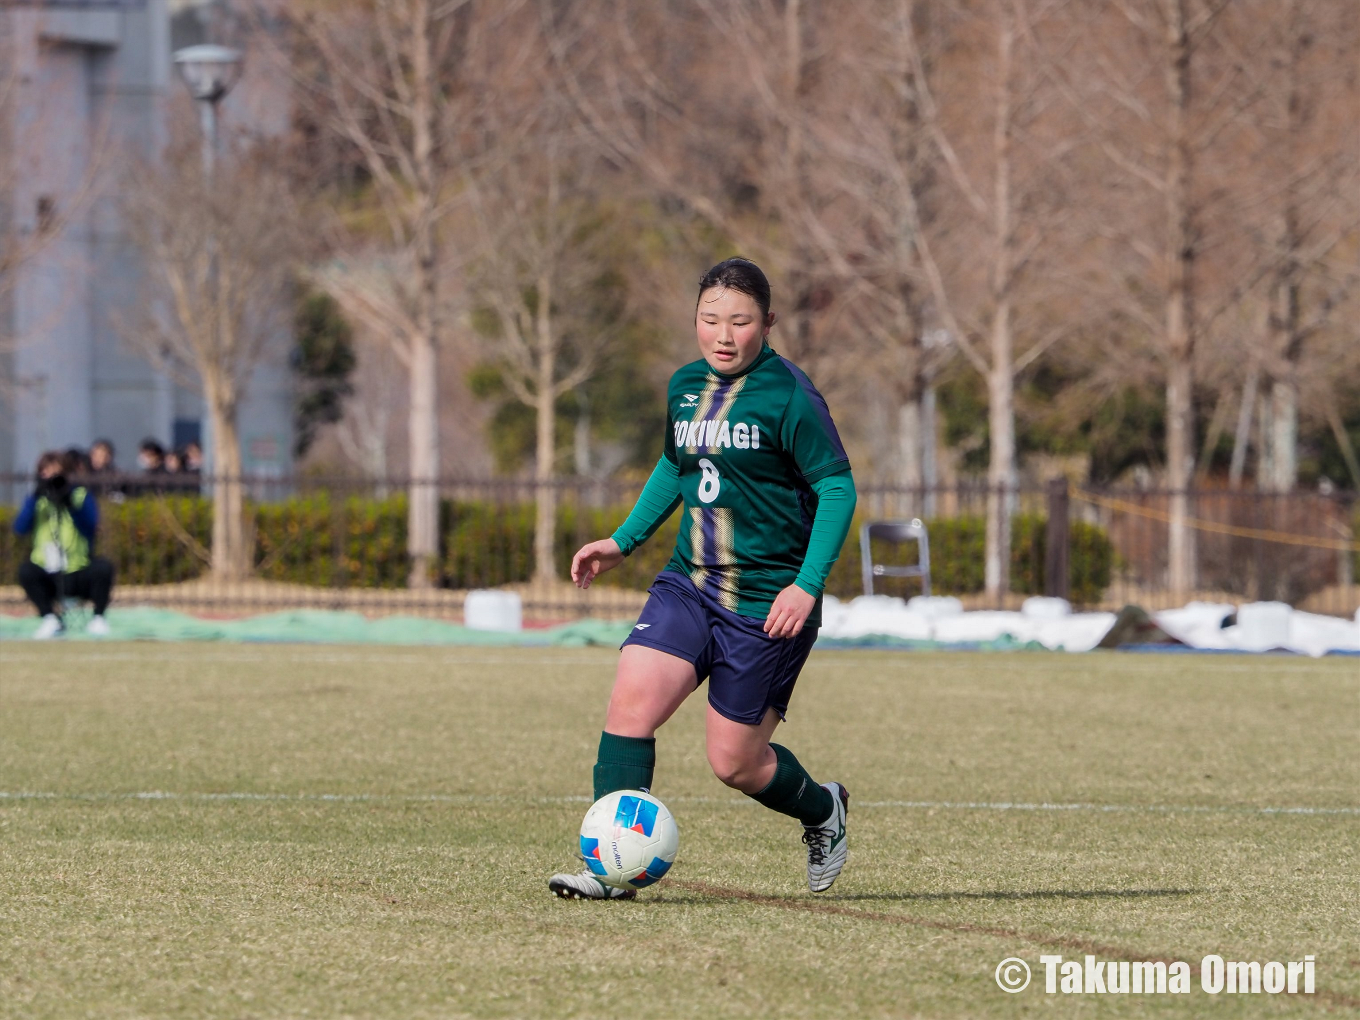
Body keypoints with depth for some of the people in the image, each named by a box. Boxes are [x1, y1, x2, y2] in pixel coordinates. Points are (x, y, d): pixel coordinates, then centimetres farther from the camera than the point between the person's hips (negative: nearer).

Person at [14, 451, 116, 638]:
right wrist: (36, 496, -22)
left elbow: (90, 528, -14)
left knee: (103, 567, -30)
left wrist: (69, 502, -25)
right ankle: (50, 619, -10)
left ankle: (98, 618, -5)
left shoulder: (82, 496, 2)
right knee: (26, 570, -29)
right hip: (48, 578, 1)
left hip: (80, 576, -1)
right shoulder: (37, 500, 5)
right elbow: (20, 528, -11)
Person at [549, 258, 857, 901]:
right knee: (630, 699, -16)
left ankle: (823, 810, 33)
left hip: (768, 604, -6)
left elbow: (837, 486, -12)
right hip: (689, 584, 6)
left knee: (735, 763, 1)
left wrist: (808, 585, -20)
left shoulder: (788, 395, -13)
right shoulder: (686, 387, 7)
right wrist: (623, 541, 19)